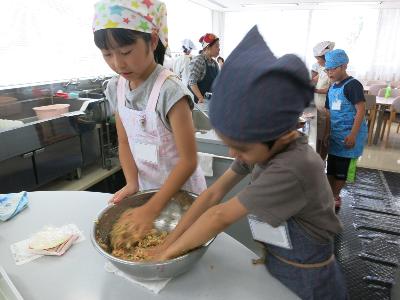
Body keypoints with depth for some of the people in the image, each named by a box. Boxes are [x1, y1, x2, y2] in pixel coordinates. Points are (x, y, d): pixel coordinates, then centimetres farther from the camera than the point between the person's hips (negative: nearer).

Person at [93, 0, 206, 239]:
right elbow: (124, 142, 3)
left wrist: (151, 209, -25)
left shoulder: (169, 90, -26)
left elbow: (188, 160, -25)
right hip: (146, 188, 6)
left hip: (181, 190, -5)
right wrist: (132, 183, -12)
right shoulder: (116, 88, -6)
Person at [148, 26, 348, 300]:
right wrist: (169, 242, -14)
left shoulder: (293, 168, -36)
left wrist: (169, 253, -19)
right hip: (273, 262, 6)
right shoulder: (262, 146, -13)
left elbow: (221, 216, -31)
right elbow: (214, 193, -13)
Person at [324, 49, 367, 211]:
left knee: (341, 169, 3)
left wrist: (352, 135, -23)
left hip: (349, 134, -7)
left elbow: (361, 110, -18)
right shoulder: (332, 88, 11)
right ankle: (331, 195, 27)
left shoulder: (352, 85, -13)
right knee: (331, 167, 12)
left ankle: (334, 197, 18)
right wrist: (328, 132, 10)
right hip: (336, 134, 7)